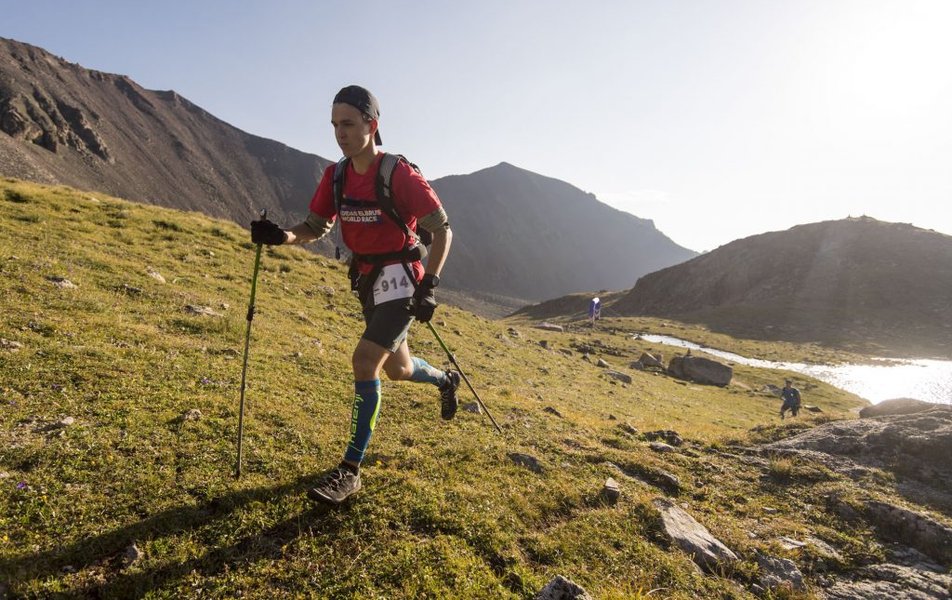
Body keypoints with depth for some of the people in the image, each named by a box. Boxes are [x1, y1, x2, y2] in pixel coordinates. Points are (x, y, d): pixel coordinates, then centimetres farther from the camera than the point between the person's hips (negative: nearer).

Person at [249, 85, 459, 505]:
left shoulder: (399, 174, -17)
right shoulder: (336, 175, 1)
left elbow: (443, 230, -14)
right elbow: (316, 227, 7)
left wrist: (428, 286, -22)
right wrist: (281, 236, -14)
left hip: (401, 279, -7)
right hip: (367, 280, 7)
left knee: (364, 360, -19)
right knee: (398, 369, 19)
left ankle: (351, 470, -6)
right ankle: (446, 381, 54)